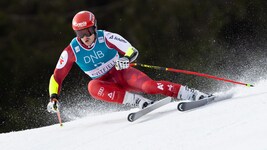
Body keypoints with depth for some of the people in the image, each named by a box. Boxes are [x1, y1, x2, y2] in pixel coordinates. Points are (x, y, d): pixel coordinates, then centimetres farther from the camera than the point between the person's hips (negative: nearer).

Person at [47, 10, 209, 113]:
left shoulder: (106, 38, -17)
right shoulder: (71, 51, -11)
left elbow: (133, 51, -17)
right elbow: (57, 76, -4)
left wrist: (126, 58, -40)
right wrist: (53, 97, -19)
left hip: (123, 73, -2)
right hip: (107, 85, 2)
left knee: (149, 85, -29)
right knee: (93, 87, -33)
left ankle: (194, 95, -25)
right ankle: (140, 102, -34)